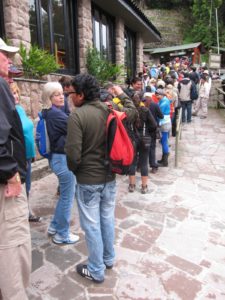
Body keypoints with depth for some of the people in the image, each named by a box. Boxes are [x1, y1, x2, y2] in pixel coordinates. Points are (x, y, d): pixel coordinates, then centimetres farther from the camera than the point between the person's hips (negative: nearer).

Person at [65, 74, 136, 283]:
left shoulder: (77, 115, -19)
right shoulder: (109, 110, -2)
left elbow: (73, 153, -23)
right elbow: (133, 113, 16)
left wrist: (73, 169, -2)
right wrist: (123, 95, 27)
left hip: (88, 180, -6)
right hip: (109, 177, 6)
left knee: (91, 225, 10)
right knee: (107, 219, 21)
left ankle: (96, 271, 27)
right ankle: (109, 259, 41)